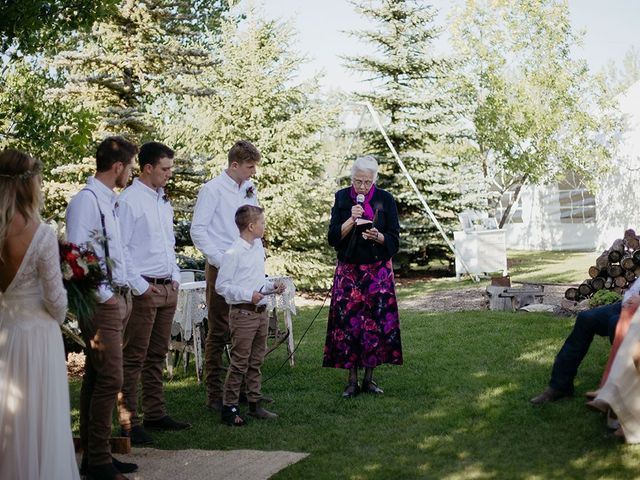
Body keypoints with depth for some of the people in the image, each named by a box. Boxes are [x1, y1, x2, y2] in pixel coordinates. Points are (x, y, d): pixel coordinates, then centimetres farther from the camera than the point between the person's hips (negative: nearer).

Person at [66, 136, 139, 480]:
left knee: (97, 378, 13)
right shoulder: (86, 200, -14)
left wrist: (123, 292, 13)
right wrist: (103, 296, -15)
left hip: (117, 297, 9)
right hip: (102, 302, -9)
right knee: (110, 379, -9)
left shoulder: (108, 201, 15)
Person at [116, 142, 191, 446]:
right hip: (144, 289, -8)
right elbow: (120, 247, -15)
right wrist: (139, 286, -15)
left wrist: (175, 276, 14)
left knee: (157, 355, 14)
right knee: (134, 358, -4)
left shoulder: (163, 201, 16)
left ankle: (155, 414, 22)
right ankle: (129, 423, -1)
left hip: (168, 287, 8)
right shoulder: (129, 200, -10)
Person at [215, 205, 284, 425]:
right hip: (242, 314, -8)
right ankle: (229, 407, 4)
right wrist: (248, 295, -20)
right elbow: (221, 286, -14)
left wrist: (271, 287, 4)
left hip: (261, 312, 8)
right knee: (239, 363, -4)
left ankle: (255, 404, 24)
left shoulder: (258, 248, 11)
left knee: (256, 362, 15)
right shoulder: (233, 254, -15)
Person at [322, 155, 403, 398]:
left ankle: (369, 377, 11)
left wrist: (378, 237, -21)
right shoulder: (342, 198, 2)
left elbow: (394, 240, -1)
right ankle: (352, 380, 5)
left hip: (378, 270, 0)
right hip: (348, 270, 0)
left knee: (376, 322, -2)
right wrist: (352, 220, -17)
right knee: (348, 323, -4)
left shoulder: (385, 200, -1)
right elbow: (333, 238, -3)